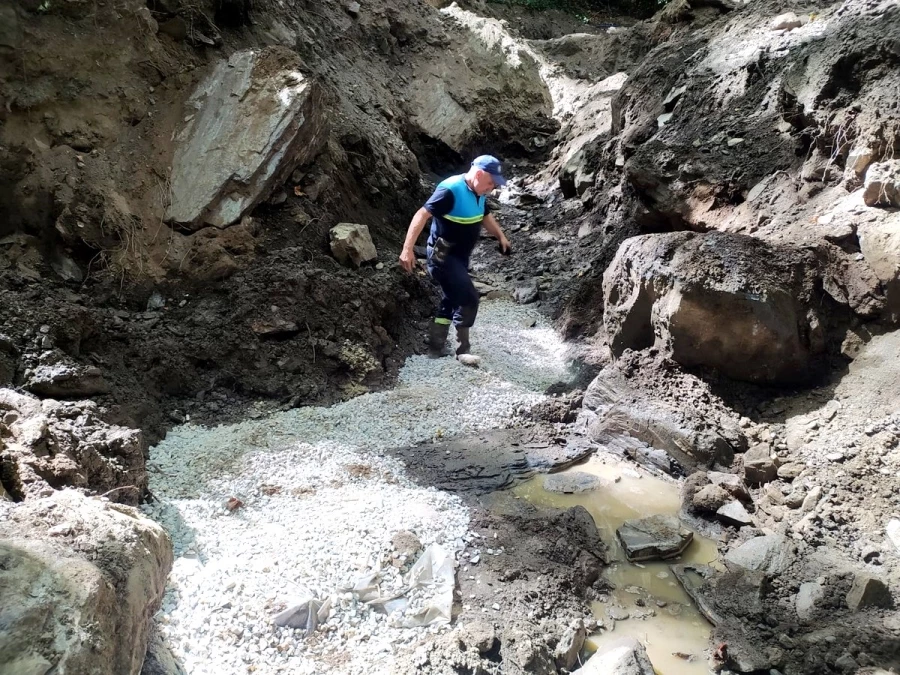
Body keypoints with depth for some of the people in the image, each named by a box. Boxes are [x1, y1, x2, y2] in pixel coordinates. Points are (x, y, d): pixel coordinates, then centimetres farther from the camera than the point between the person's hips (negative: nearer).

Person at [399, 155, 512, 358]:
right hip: (442, 256, -10)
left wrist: (501, 236, 14)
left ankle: (436, 348, 24)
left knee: (451, 301, 14)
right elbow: (422, 215, -27)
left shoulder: (478, 193, 5)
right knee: (468, 298, -13)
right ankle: (462, 349, -1)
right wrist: (407, 249, -33)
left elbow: (485, 216, 25)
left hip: (460, 257, 10)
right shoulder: (450, 191, -23)